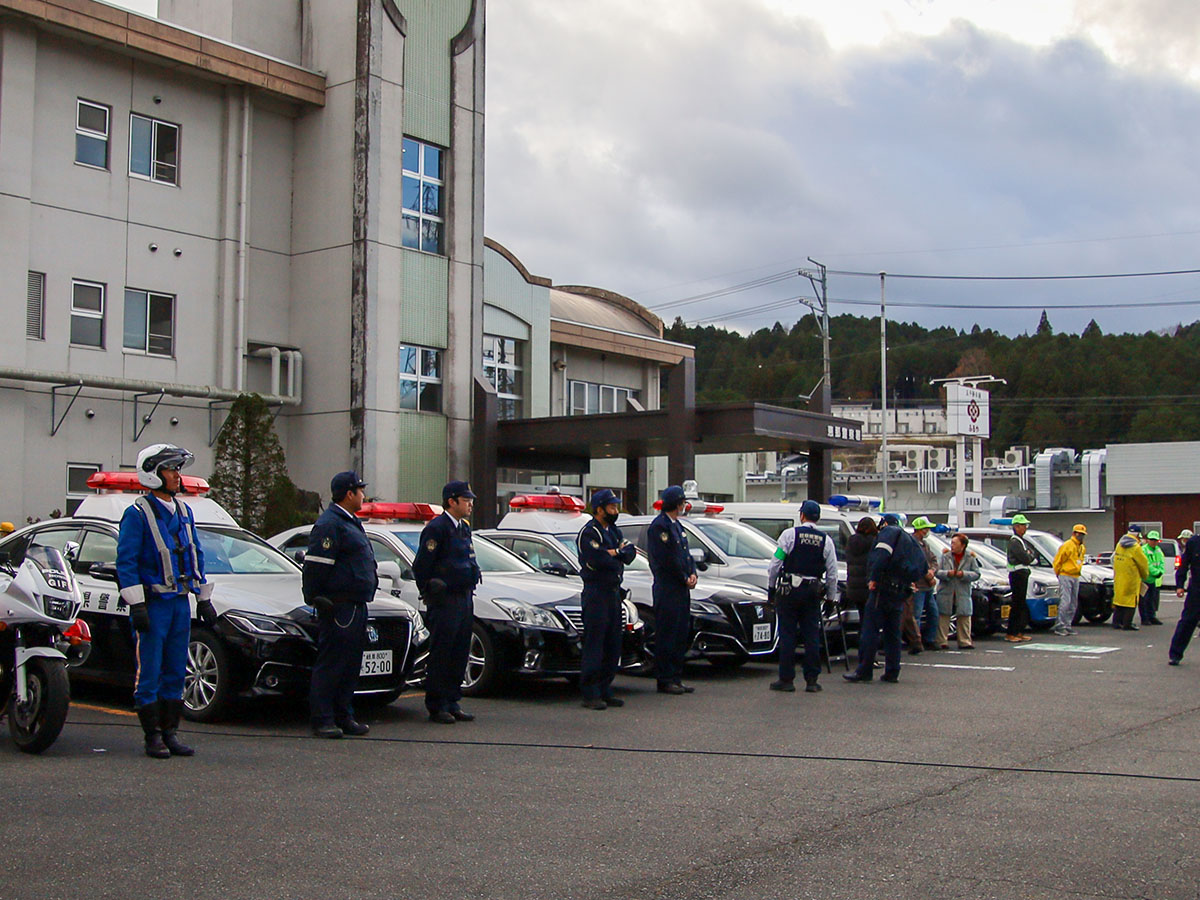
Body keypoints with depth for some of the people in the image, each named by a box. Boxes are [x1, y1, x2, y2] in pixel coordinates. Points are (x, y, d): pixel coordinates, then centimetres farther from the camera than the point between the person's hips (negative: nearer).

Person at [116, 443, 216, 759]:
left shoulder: (183, 511, 14)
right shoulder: (137, 514, -8)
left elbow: (196, 555, 21)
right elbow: (126, 561, -11)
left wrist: (204, 599, 18)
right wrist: (136, 605, -17)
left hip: (180, 603, 7)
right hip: (152, 604, -7)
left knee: (175, 672, 9)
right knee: (149, 673, -2)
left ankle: (170, 732, 17)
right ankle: (153, 736, 5)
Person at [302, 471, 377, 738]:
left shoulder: (350, 523, 21)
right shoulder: (329, 524, -13)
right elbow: (316, 566, -17)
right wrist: (315, 598, -18)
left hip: (356, 606, 10)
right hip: (339, 607, -10)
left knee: (351, 664, 12)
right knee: (331, 663, -6)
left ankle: (343, 716, 18)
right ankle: (322, 720, -2)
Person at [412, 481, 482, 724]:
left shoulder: (464, 528, 16)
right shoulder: (437, 528, -12)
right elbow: (421, 566, -13)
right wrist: (429, 594, -8)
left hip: (464, 599, 8)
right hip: (445, 601, -8)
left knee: (459, 655, 11)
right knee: (441, 655, -3)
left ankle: (453, 703, 18)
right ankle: (437, 707, 3)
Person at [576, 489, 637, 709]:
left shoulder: (614, 531, 17)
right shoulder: (588, 532, -10)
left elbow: (630, 554, 7)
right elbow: (597, 560, -21)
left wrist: (614, 553, -11)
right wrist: (620, 553, -4)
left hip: (614, 592, 9)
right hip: (595, 593, -9)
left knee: (613, 645, 10)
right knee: (594, 644, -7)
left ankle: (605, 690, 17)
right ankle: (590, 694, -4)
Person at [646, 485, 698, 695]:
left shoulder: (677, 525, 18)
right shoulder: (659, 526, -12)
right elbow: (667, 559, -17)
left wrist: (692, 574, 1)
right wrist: (685, 579, -9)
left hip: (682, 589, 9)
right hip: (667, 589, -9)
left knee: (681, 633, 11)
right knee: (667, 634, -5)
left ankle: (676, 678, 17)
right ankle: (665, 680, -1)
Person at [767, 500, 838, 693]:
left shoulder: (790, 534, -5)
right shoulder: (826, 540, 4)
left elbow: (775, 564, -6)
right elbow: (832, 573, 5)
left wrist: (772, 586, 6)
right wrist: (831, 597, 14)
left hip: (789, 590, -3)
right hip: (813, 592, 3)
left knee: (787, 635, 2)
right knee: (812, 636, 7)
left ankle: (786, 679, 3)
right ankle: (811, 680, 7)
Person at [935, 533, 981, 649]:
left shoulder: (970, 557, 2)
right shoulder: (945, 555, 3)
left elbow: (976, 574, -1)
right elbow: (937, 571, 0)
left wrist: (963, 574, -16)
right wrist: (947, 574, -18)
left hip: (963, 593, 0)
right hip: (946, 593, 0)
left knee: (964, 618, 2)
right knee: (943, 617, 1)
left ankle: (965, 641, 10)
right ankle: (941, 641, 7)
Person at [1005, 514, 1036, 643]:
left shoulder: (1023, 541, 19)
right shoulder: (1014, 542, -14)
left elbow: (1034, 555, 17)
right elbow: (1025, 559, -20)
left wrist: (1030, 556, -3)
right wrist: (1030, 556, 0)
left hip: (1023, 574, 10)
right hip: (1017, 574, -10)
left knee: (1022, 605, 13)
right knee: (1017, 605, -9)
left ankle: (1019, 632, 20)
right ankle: (1010, 634, -7)